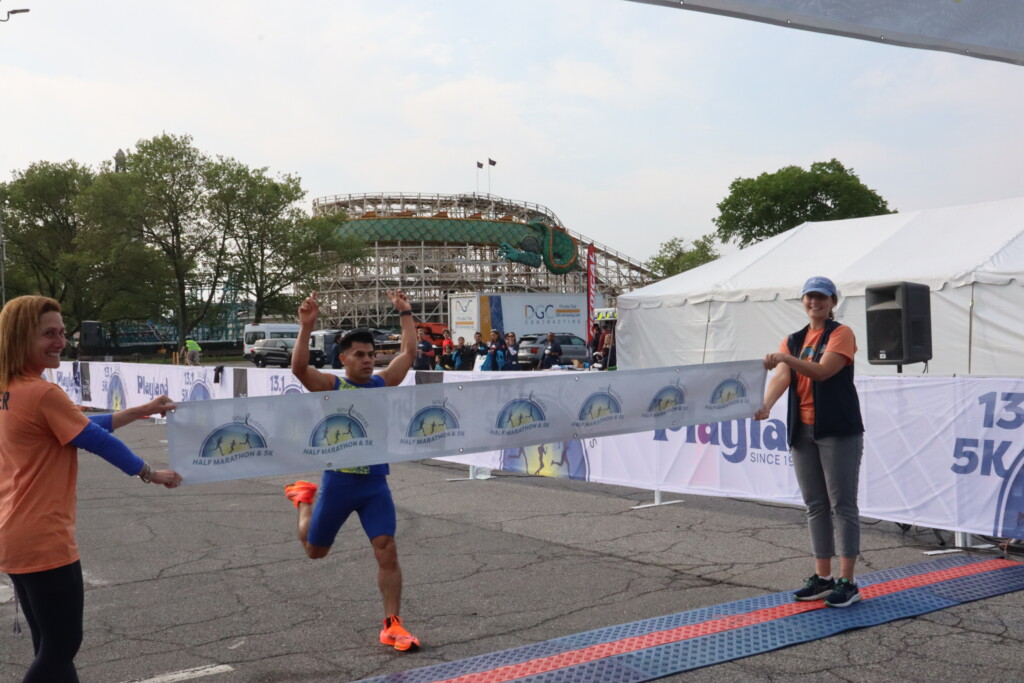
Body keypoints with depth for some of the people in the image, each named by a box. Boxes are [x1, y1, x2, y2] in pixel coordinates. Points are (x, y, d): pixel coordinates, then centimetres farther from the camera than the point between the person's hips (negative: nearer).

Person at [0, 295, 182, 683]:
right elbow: (98, 441, -11)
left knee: (50, 648, 18)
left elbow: (83, 426, 14)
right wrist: (151, 474, 3)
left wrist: (142, 411, 14)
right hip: (44, 542, -10)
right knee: (61, 648, 2)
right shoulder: (44, 394, -19)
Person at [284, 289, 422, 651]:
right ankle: (305, 497, 49)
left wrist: (406, 314, 4)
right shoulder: (332, 386, -7)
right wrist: (306, 326, -32)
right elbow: (298, 368, -24)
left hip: (376, 483, 2)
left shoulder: (383, 383, 4)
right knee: (314, 550, 17)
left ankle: (392, 625, -2)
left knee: (387, 551, -10)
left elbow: (409, 353, 6)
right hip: (339, 480, -2)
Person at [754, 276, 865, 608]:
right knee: (815, 506, 10)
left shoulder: (841, 334, -4)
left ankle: (848, 582, 2)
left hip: (838, 430, -6)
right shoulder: (793, 340, 13)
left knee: (842, 504, -2)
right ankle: (823, 578, 18)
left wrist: (785, 358, -35)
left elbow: (822, 370, -20)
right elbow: (782, 376, -5)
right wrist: (765, 405, -24)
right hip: (802, 431, 6)